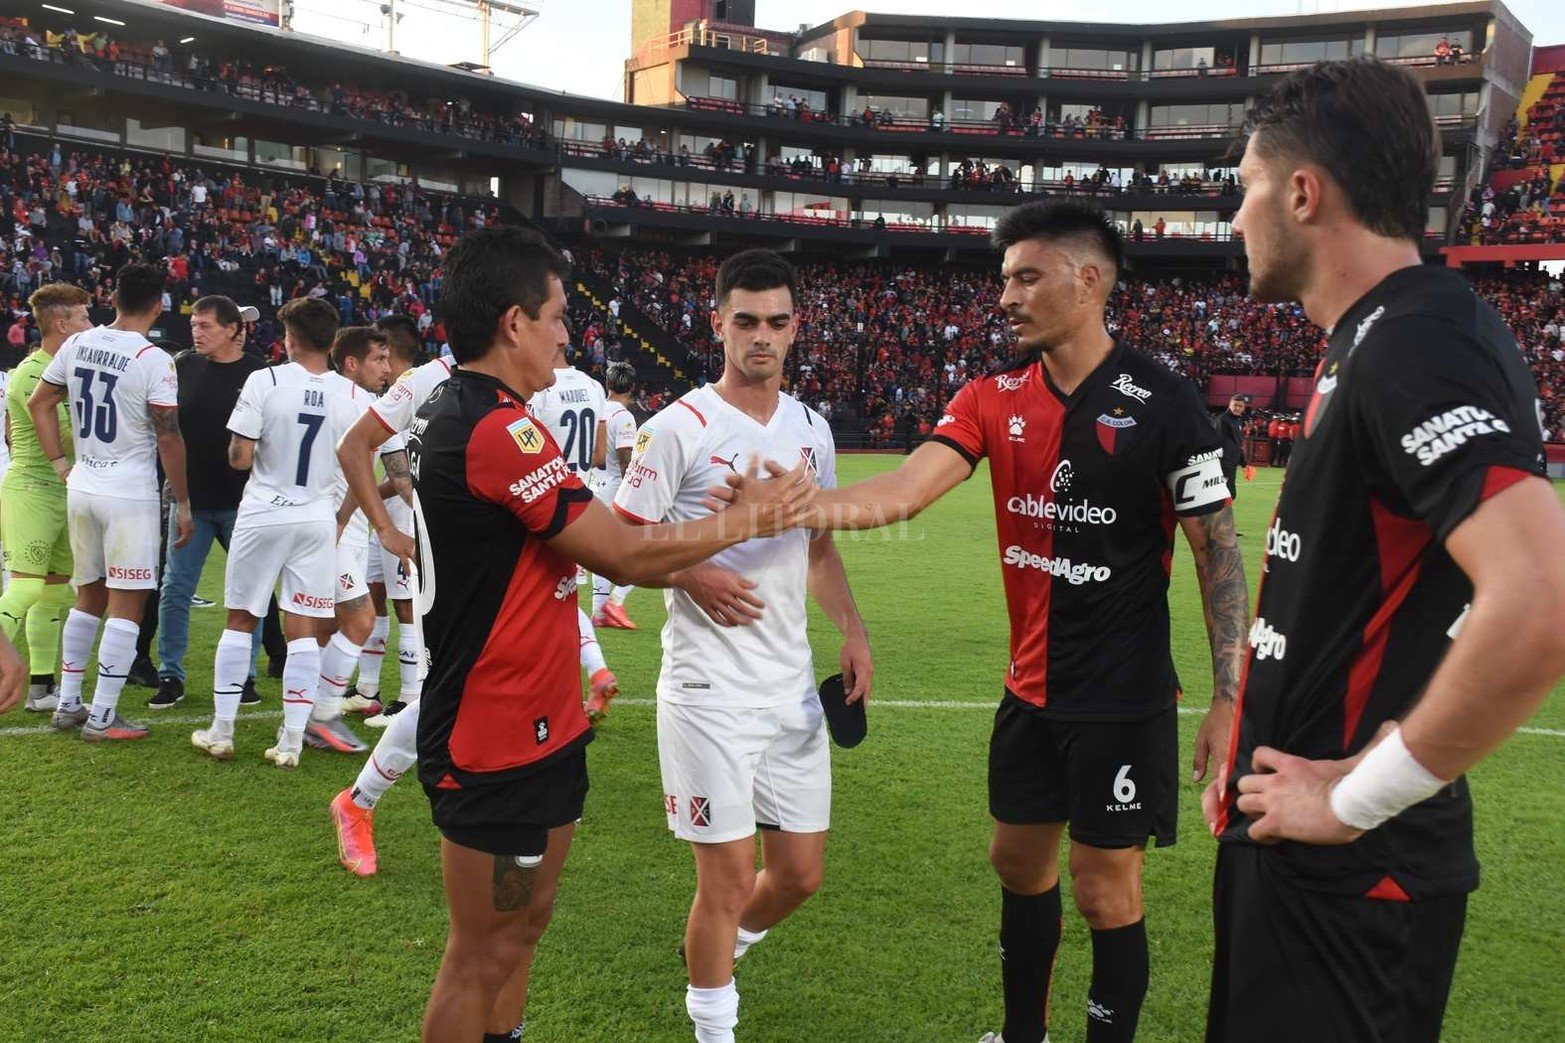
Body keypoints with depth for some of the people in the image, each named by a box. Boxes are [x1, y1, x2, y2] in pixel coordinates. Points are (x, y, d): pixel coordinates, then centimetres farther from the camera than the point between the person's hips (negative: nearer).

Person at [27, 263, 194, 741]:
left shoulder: (77, 345, 4)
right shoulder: (153, 360, -15)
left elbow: (38, 403, 13)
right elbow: (168, 437, -14)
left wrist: (59, 462, 17)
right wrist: (182, 503, -7)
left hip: (81, 487, 7)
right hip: (129, 494, -7)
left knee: (89, 597, 19)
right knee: (126, 606, 1)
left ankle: (68, 704, 25)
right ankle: (102, 717, 4)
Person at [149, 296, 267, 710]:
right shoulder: (183, 366, 3)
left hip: (240, 502, -2)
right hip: (190, 499, 2)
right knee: (175, 590, 3)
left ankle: (245, 676, 19)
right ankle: (170, 677, 14)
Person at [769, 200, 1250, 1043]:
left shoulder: (1163, 404, -13)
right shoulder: (993, 398, 0)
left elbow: (1218, 554, -11)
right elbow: (901, 491, -11)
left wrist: (1229, 699, -14)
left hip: (1124, 700, -5)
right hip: (1029, 691, 6)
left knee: (1104, 891, 6)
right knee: (1020, 861, 19)